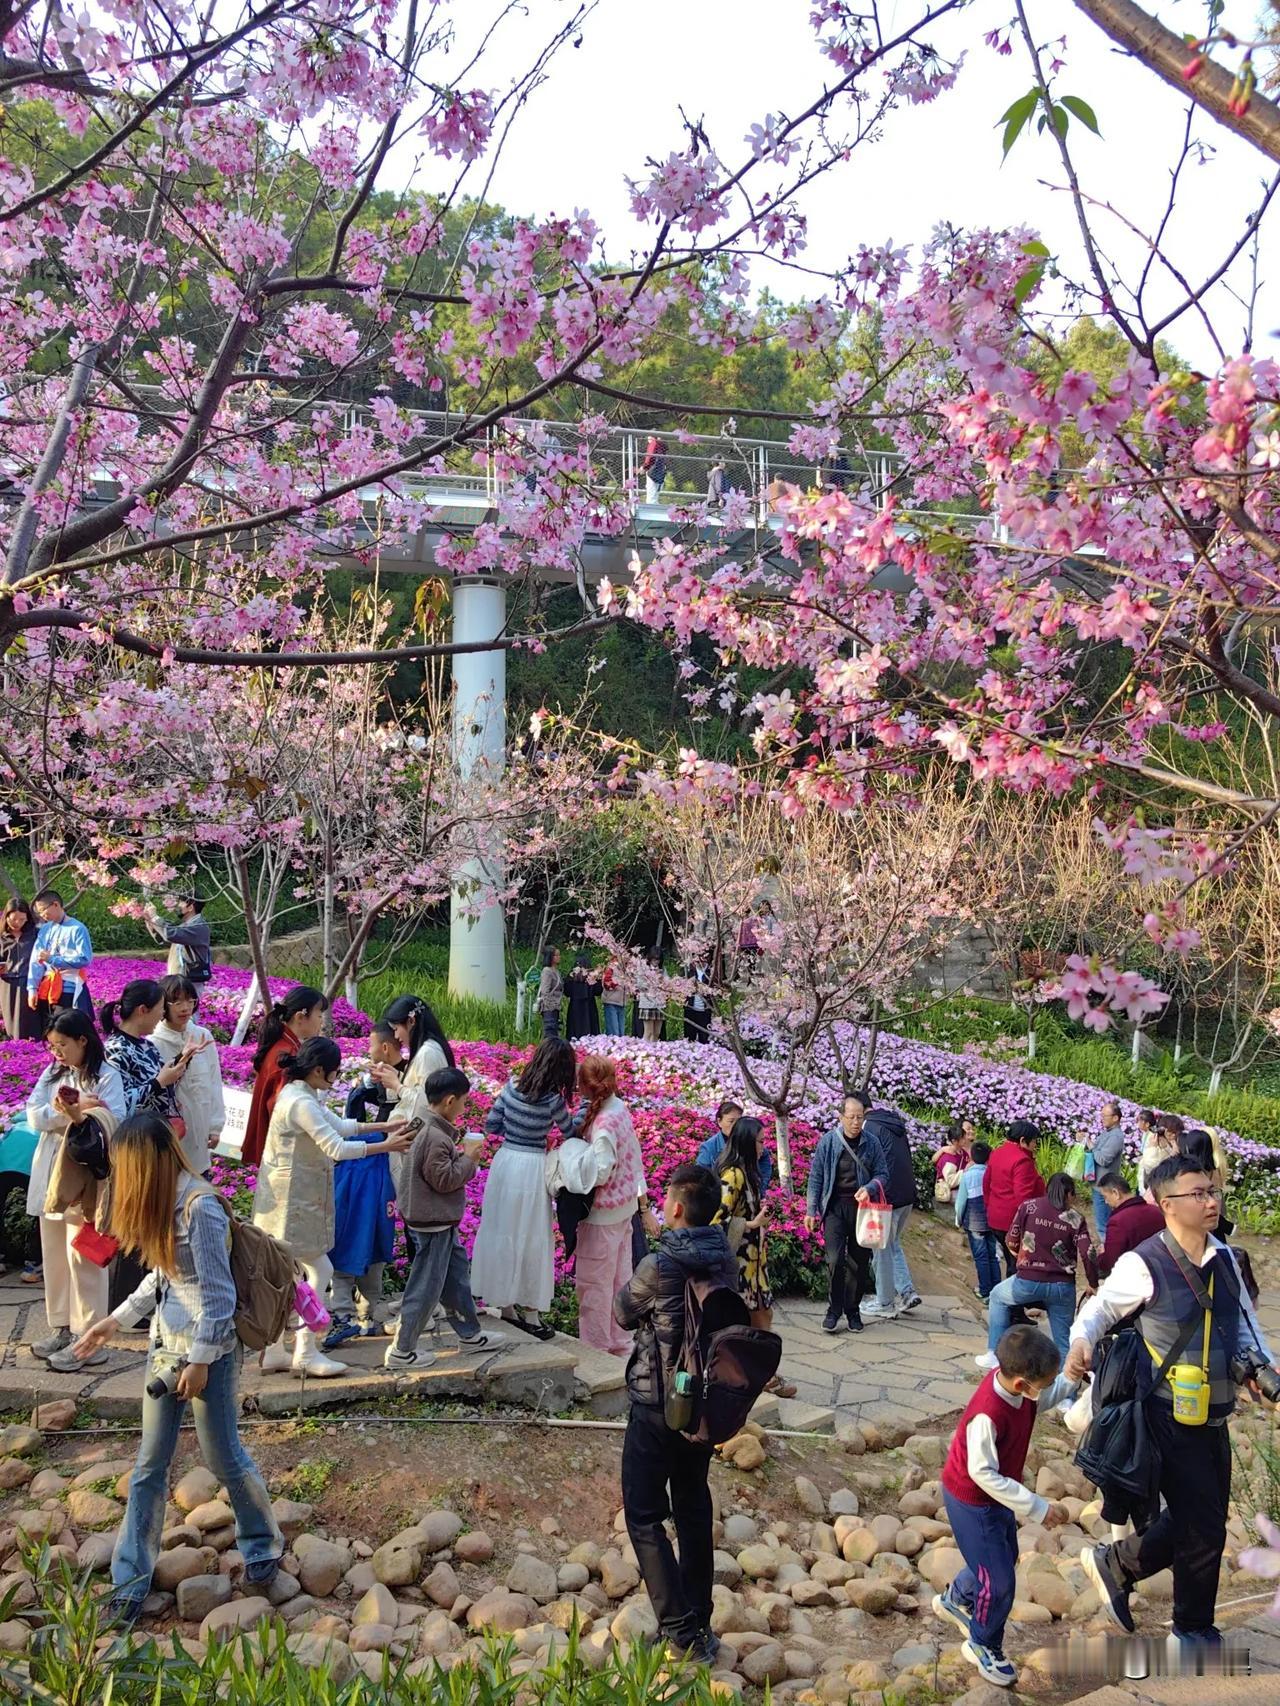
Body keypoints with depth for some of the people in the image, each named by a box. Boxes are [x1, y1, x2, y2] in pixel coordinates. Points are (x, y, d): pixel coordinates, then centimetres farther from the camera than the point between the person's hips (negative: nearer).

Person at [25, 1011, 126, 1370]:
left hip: (85, 1178, -7)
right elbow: (34, 1115, -1)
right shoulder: (52, 1074, 12)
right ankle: (61, 1326, 23)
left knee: (82, 1257, -6)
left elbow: (114, 1124, -17)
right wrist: (72, 1110, -17)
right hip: (49, 1174, 7)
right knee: (54, 1255, 12)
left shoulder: (107, 1076, -7)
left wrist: (80, 1115, -32)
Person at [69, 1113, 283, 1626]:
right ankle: (131, 1581, 16)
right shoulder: (162, 1204, 5)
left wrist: (200, 1360, -16)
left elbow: (218, 1293, -18)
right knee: (150, 1465, 9)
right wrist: (114, 1321, 13)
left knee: (223, 1457, 7)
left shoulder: (199, 1208, -21)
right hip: (164, 1349, 8)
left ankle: (264, 1546, 30)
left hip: (208, 1352, -8)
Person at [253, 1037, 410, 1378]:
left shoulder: (298, 1095, 11)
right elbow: (336, 1148, -23)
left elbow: (340, 1125, 18)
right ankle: (305, 1353, 3)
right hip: (293, 1202, -10)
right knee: (320, 1271, -3)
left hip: (291, 1199, 10)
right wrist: (385, 1146, -17)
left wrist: (384, 1125, 13)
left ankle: (273, 1352, 19)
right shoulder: (301, 1103, -21)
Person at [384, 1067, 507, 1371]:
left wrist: (461, 1155, 6)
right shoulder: (436, 1137, -25)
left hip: (440, 1221, 10)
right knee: (426, 1287, -1)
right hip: (433, 1223, -10)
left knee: (456, 1274, 20)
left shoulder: (429, 1128, 7)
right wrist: (469, 1158, -13)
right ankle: (400, 1351, 7)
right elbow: (444, 1179, -23)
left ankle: (470, 1333, 33)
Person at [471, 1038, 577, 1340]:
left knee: (501, 1232, 16)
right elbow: (572, 1133, 0)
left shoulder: (511, 1087, -3)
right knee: (531, 1238, 7)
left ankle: (505, 1303, 27)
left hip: (504, 1160, 5)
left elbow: (491, 1125, 4)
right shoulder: (552, 1100, -15)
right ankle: (530, 1312, 16)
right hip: (532, 1168, -5)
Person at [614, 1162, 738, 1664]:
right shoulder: (725, 1259, -5)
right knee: (694, 1505, 20)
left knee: (645, 1515, 5)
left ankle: (682, 1632, 0)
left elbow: (623, 1315, -7)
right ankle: (699, 1620, 27)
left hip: (657, 1404, -6)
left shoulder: (660, 1267, -24)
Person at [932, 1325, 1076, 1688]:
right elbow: (982, 1474, -31)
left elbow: (1044, 1400, 6)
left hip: (997, 1492, 9)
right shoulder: (988, 1415, -40)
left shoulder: (1012, 1378, -17)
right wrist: (1037, 1509, -28)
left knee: (1005, 1557, 27)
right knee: (1000, 1581, 3)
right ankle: (983, 1647, 30)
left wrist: (1073, 1379, -13)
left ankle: (955, 1600, 53)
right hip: (972, 1501, -9)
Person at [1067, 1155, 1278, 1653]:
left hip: (1213, 1419, 7)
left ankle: (1114, 1564, 38)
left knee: (1196, 1521, 17)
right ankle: (1194, 1631, 26)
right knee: (1204, 1529, 3)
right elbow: (1098, 1309, -6)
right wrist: (1081, 1344, -25)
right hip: (1172, 1420, -7)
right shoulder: (1144, 1265, -18)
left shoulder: (1224, 1258, 2)